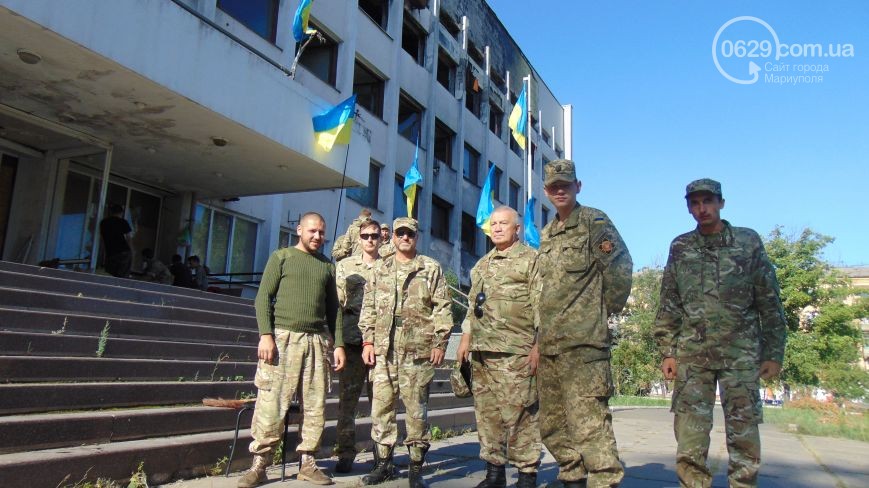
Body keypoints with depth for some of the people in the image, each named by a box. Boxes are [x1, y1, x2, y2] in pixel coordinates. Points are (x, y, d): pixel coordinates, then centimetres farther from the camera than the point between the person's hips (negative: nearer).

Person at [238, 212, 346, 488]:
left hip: (317, 341, 4)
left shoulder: (327, 266, 17)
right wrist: (265, 335, -12)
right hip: (283, 337, -4)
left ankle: (307, 463, 13)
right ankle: (259, 466, 4)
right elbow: (263, 297, 0)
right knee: (271, 405, -5)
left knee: (315, 406, 3)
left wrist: (338, 344, 9)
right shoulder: (281, 257, 7)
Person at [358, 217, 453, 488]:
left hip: (418, 351, -3)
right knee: (381, 406, 5)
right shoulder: (380, 270, 15)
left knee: (416, 408, 0)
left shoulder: (431, 268, 6)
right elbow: (368, 308, 14)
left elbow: (442, 308, 1)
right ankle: (383, 463, 18)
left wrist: (440, 343, -6)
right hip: (383, 349, 3)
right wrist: (368, 341, 5)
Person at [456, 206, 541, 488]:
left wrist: (538, 346, -14)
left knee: (518, 414, -7)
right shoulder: (482, 265, 21)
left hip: (514, 352, -7)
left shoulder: (532, 259, 0)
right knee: (486, 412, 9)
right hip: (481, 351, 7)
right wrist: (466, 339, 17)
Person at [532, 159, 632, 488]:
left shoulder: (594, 221, -3)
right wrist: (538, 340, 17)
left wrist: (603, 311, -3)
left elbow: (620, 269, -11)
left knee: (588, 422, -12)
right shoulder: (546, 234, 19)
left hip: (583, 341, -8)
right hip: (549, 343, 8)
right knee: (553, 424, 13)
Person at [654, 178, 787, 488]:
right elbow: (668, 305, 9)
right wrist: (667, 352, 3)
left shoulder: (748, 242, 4)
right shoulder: (680, 248, 8)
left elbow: (769, 303, 4)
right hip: (692, 353, 1)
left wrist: (774, 353, 0)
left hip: (740, 352, -1)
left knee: (743, 430, 1)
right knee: (689, 432, 0)